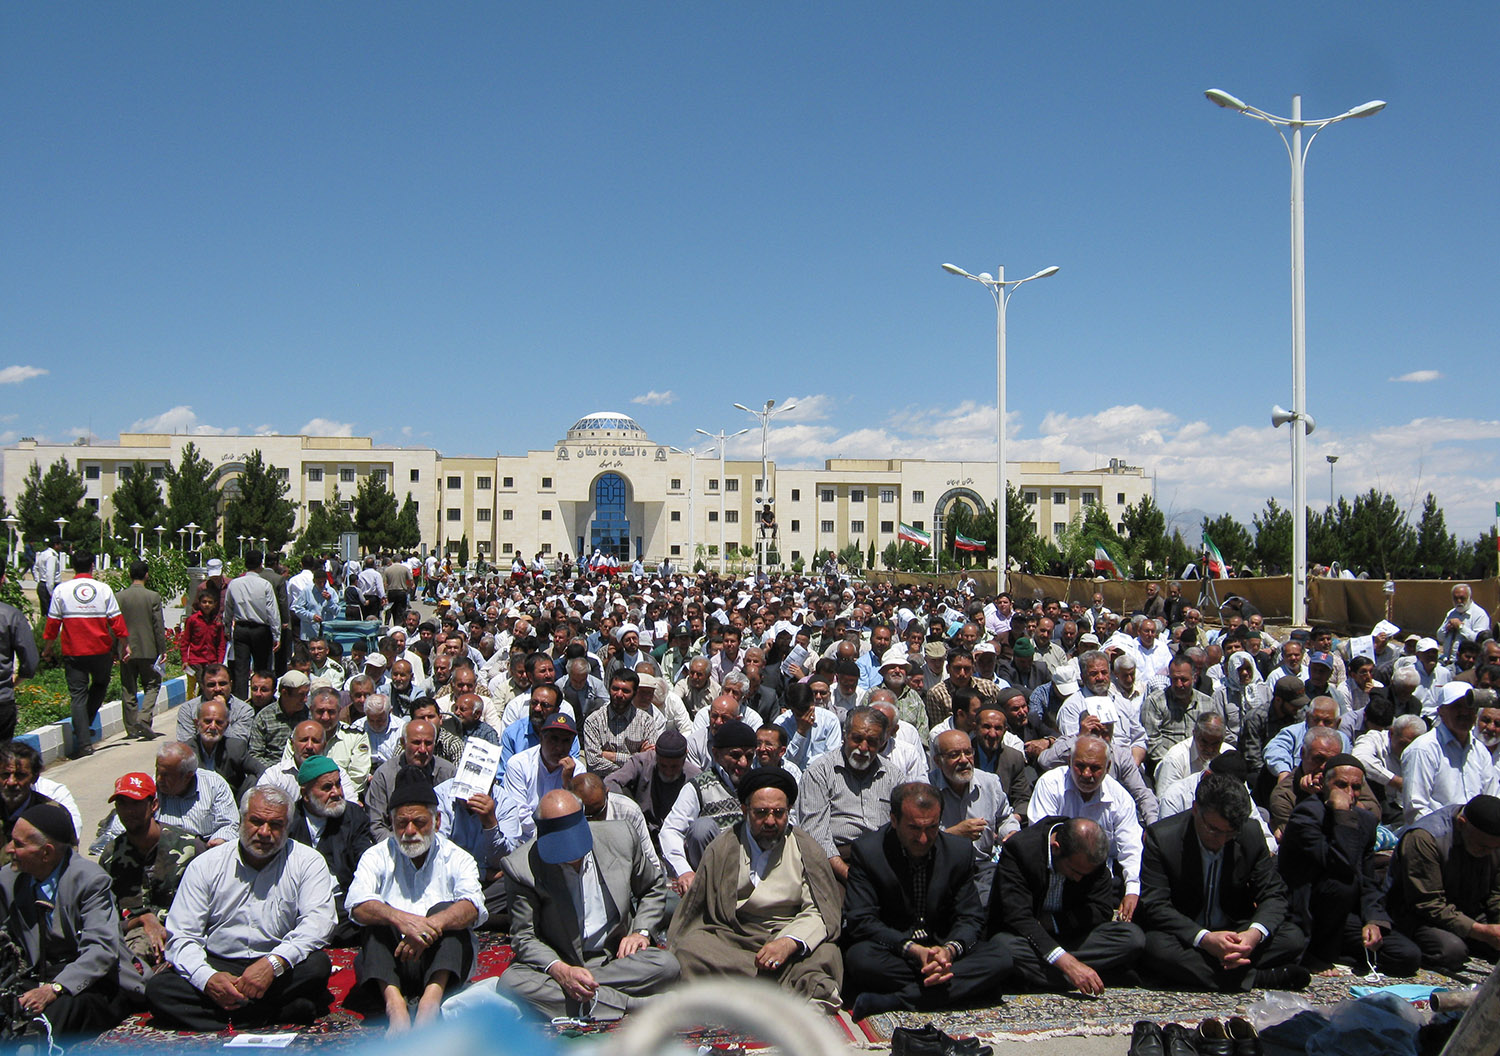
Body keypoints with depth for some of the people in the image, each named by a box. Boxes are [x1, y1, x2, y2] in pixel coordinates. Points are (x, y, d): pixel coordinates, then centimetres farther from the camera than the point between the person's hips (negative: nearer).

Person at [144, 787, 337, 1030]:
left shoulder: (307, 862, 1)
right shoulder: (205, 865, 5)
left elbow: (318, 921, -13)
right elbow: (182, 936, 0)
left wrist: (273, 962, -29)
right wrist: (207, 978, -21)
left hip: (281, 971, -2)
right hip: (218, 964, 2)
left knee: (317, 965, -31)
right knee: (158, 988, -25)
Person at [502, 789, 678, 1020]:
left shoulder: (619, 838, -6)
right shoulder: (522, 867, -13)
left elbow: (655, 888, 13)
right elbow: (524, 937, -8)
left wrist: (641, 931, -4)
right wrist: (560, 970, -27)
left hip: (615, 957, 1)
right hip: (557, 960, -1)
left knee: (666, 965, -27)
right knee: (511, 983, -32)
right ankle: (632, 1005, -28)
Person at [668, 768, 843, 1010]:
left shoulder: (808, 850, 8)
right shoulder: (722, 849, 10)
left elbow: (818, 913, 0)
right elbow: (695, 909, 11)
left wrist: (790, 942, -20)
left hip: (788, 934, -1)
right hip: (731, 936, 1)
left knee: (825, 954, -32)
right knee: (691, 949, -30)